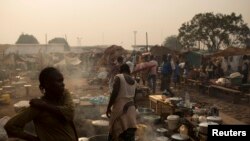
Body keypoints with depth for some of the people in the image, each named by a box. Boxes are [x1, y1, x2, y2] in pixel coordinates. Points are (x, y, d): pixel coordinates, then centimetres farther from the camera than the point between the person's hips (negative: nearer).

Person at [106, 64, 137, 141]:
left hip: (120, 107, -6)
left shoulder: (118, 77, -5)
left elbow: (114, 93, -14)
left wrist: (108, 107, -8)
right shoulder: (133, 81, 13)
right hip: (131, 108, 6)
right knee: (129, 132, 6)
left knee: (115, 130, 6)